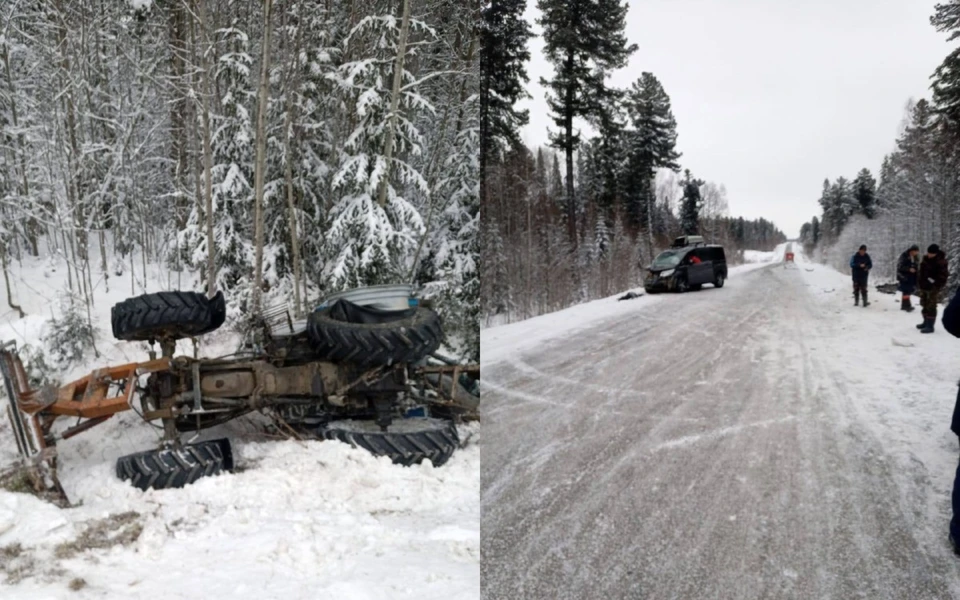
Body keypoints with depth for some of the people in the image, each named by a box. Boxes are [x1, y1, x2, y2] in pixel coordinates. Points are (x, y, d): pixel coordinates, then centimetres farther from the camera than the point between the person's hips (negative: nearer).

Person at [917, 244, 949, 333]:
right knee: (924, 305, 18)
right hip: (924, 286, 8)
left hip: (933, 288, -8)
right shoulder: (926, 259, 6)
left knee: (931, 306, -7)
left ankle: (930, 326, -4)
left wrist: (936, 286, -21)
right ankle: (926, 322, 32)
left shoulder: (941, 262, -18)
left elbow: (943, 276, -18)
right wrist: (919, 282, 14)